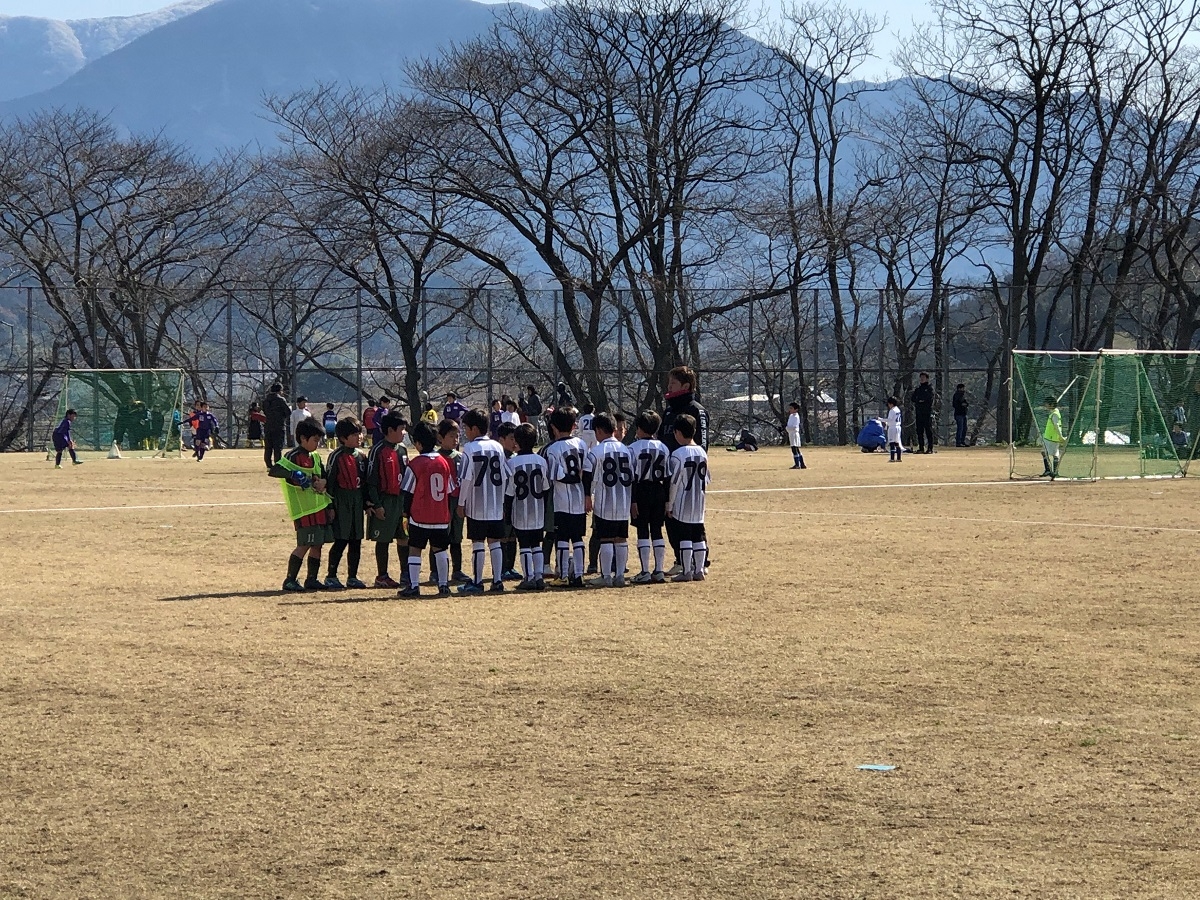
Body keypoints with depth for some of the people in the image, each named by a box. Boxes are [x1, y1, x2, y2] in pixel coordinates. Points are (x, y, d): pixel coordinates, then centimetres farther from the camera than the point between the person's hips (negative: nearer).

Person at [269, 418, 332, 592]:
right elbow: (274, 470, -21)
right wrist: (293, 475, -36)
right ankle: (290, 580, -6)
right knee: (304, 545, -11)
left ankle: (312, 579, 16)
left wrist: (324, 482, 0)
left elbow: (325, 476, 24)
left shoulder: (315, 457, 16)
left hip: (320, 507, 8)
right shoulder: (293, 457, -10)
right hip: (304, 509, -8)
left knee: (317, 544, 9)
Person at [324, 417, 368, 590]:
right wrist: (330, 506, -10)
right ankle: (331, 576, 1)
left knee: (356, 541, 8)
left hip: (357, 502, 6)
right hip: (341, 502, -6)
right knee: (340, 541, -7)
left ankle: (352, 577, 17)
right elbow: (329, 481, -8)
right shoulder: (337, 456, -9)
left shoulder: (360, 456, 10)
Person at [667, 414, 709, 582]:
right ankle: (699, 570, 11)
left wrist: (669, 505, -5)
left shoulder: (678, 455, -14)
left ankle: (686, 571, -1)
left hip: (683, 504, -6)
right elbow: (706, 481, 12)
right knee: (699, 535, 9)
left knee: (684, 536, -2)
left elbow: (674, 483, -13)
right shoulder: (702, 453, 6)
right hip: (699, 504, 6)